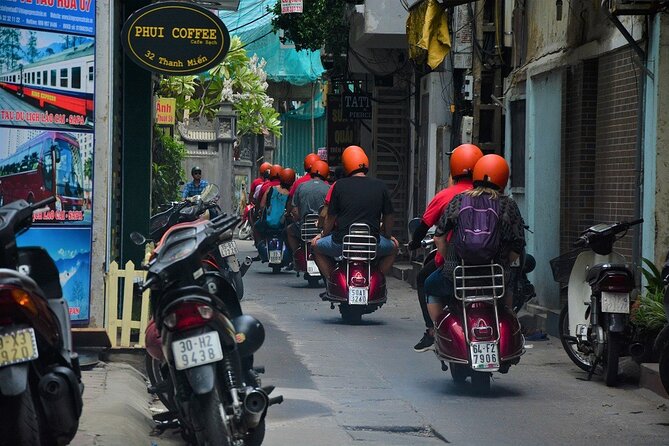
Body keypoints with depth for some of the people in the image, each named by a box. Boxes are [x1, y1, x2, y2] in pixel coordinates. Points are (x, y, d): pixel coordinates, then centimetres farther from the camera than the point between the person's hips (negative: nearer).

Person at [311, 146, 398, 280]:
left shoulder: (339, 186, -2)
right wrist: (388, 236, 29)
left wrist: (323, 235, 24)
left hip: (342, 243, -1)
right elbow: (388, 217, 10)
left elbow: (330, 217, 5)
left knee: (316, 246, 28)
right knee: (393, 247, 32)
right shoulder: (380, 186, 2)